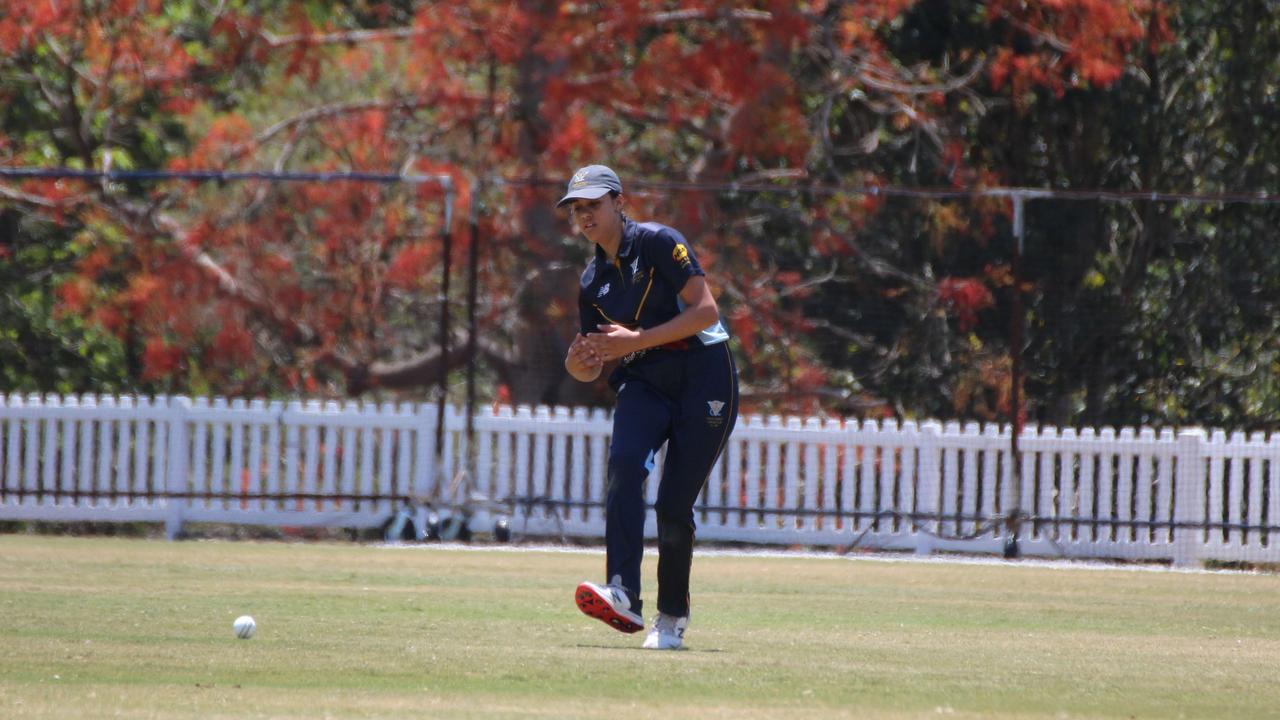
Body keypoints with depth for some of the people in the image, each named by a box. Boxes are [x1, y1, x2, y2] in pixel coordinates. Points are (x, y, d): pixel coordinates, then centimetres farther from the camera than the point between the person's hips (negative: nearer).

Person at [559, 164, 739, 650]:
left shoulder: (659, 244, -5)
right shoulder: (593, 281, 14)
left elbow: (706, 310, -15)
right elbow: (591, 370, 17)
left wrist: (636, 341, -19)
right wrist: (577, 364, -8)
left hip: (703, 378, -4)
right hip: (643, 383, 4)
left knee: (675, 506, -9)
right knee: (625, 464, -26)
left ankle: (671, 618, 9)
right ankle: (624, 595, -38)